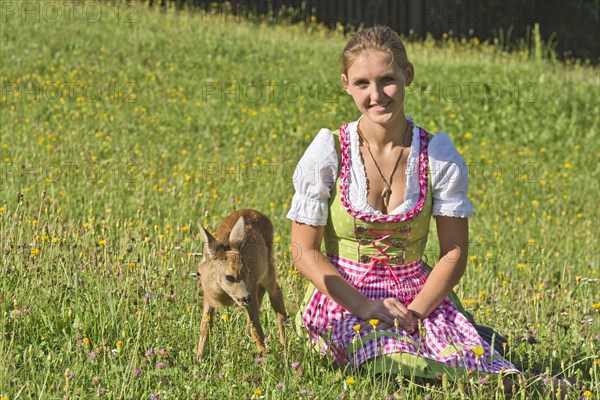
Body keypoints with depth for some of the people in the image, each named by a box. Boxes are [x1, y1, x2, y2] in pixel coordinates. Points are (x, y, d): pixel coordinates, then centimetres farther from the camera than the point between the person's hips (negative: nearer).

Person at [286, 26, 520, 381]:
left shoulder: (439, 156, -3)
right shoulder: (328, 154, -7)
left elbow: (455, 251, 0)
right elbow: (305, 251, -4)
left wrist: (414, 312, -15)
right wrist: (363, 305, -17)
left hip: (419, 295, 2)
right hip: (344, 296, -2)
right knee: (393, 360, -36)